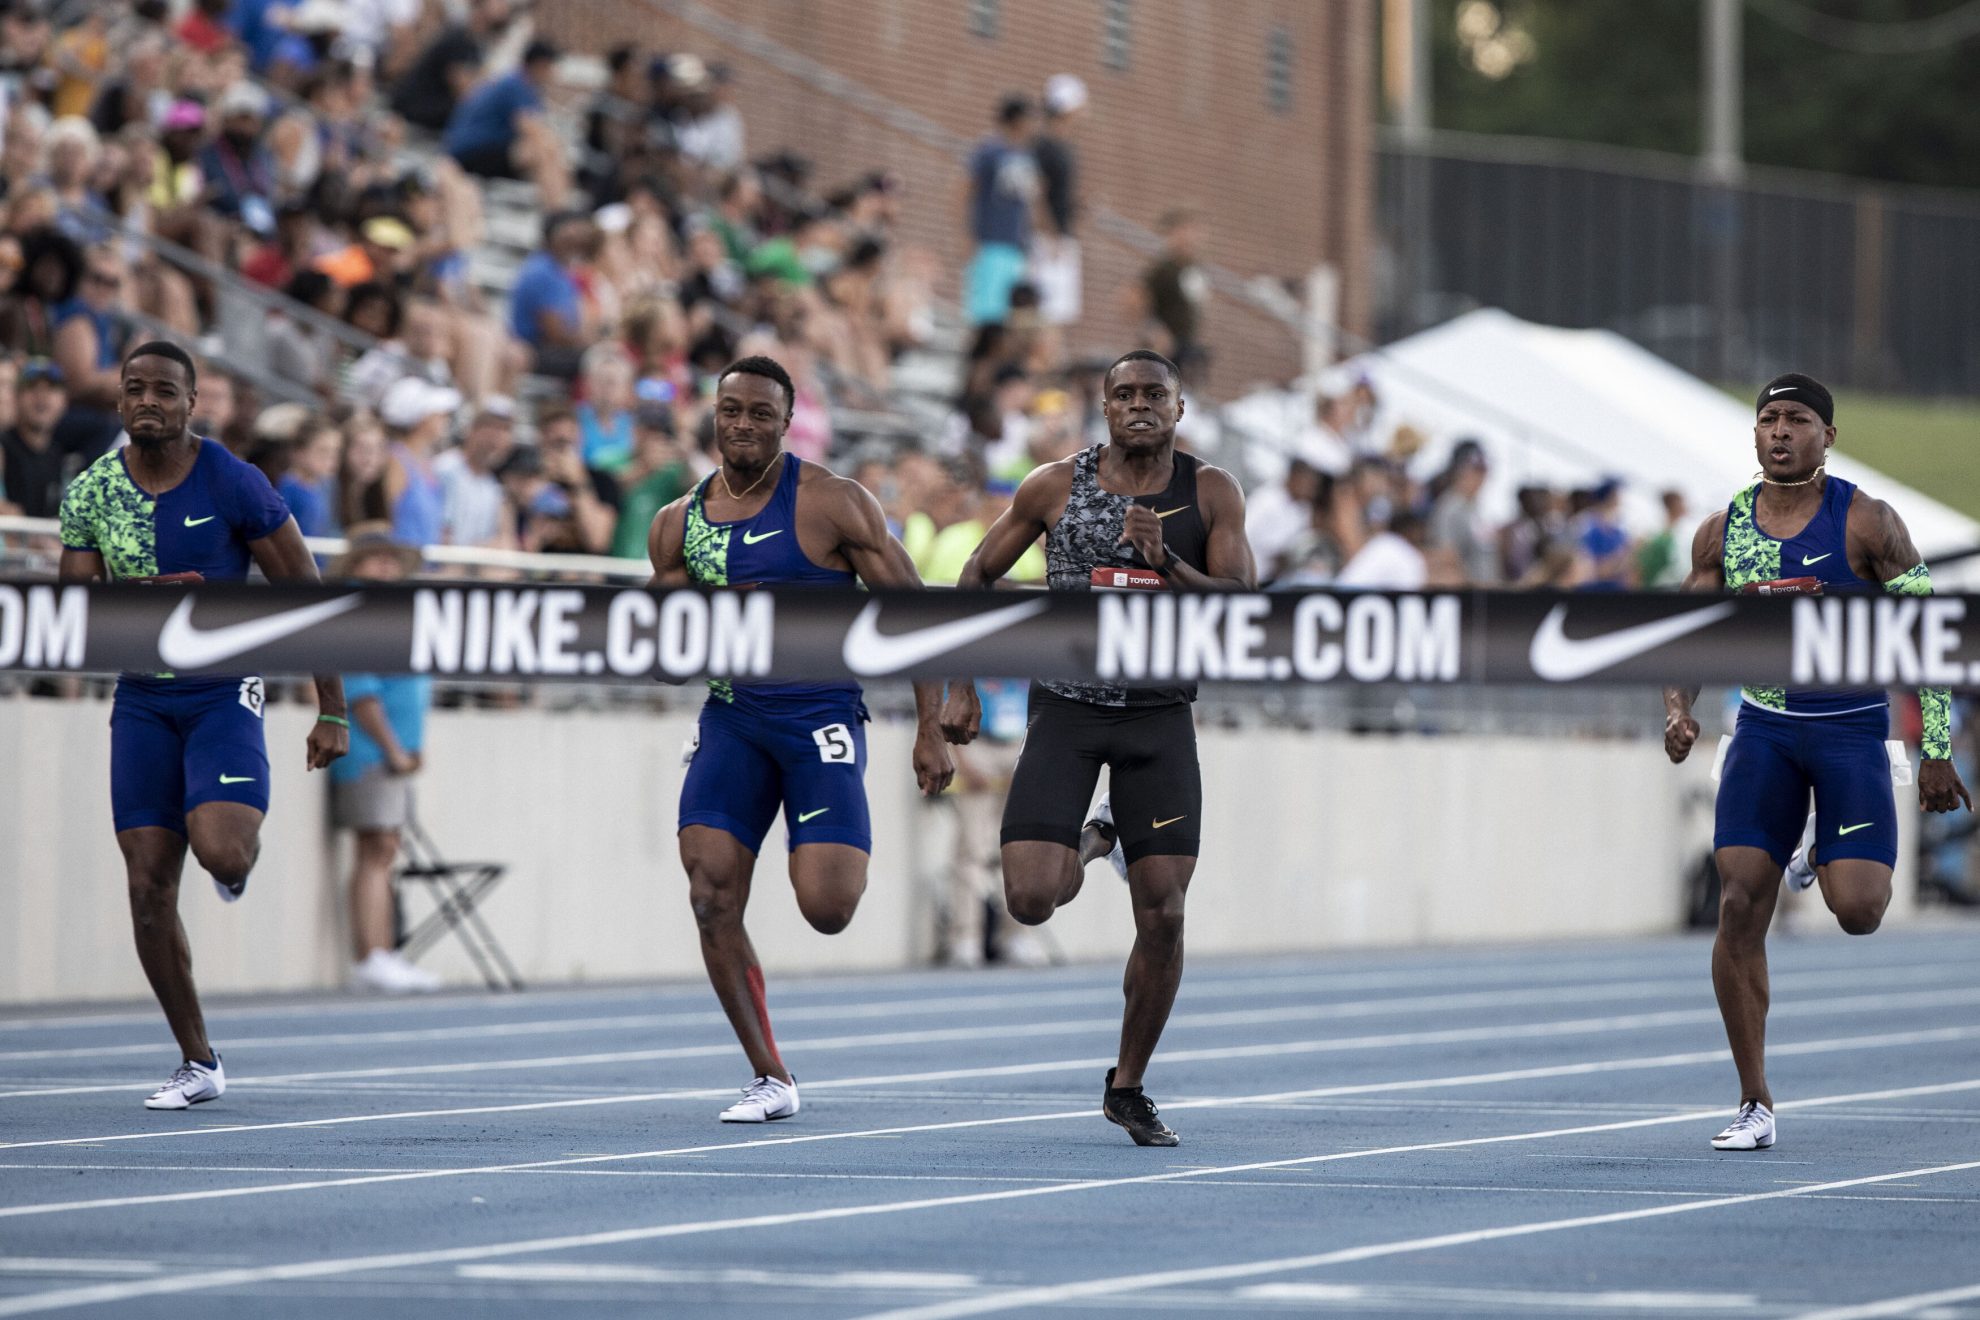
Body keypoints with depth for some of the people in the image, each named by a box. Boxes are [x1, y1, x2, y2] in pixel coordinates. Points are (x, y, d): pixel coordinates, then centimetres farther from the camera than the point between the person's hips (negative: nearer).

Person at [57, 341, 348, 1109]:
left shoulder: (234, 485, -10)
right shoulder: (89, 493, 1)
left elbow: (306, 593, -4)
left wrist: (332, 713, -5)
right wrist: (140, 595, -20)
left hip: (223, 693, -3)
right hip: (142, 700, 3)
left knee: (220, 850, -26)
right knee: (149, 887, -3)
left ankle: (242, 852, 14)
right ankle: (198, 1063, 7)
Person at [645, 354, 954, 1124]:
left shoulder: (831, 504, -5)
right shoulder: (678, 524, 8)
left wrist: (931, 730, -8)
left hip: (821, 719, -4)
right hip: (731, 718, 4)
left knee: (826, 908, -15)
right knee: (712, 898, -11)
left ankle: (850, 858, 25)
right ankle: (771, 1079, 0)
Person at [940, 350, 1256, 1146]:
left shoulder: (1210, 492, -1)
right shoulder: (1056, 486, -1)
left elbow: (1243, 602, -9)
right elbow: (979, 575, 10)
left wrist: (1166, 563, -26)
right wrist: (961, 688, 4)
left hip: (1160, 715, 0)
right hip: (1066, 707, 0)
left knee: (1163, 916, -3)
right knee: (1031, 900, -14)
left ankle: (1128, 1087, 14)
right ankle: (1091, 847, 23)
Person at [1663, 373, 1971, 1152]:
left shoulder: (1867, 524, -9)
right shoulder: (1720, 532, 2)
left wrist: (1936, 754, -7)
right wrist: (1677, 711, -9)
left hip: (1852, 729, -3)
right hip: (1763, 729, 3)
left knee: (1858, 911, -15)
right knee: (1740, 907, -10)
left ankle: (1823, 860, 26)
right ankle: (1755, 1106, -2)